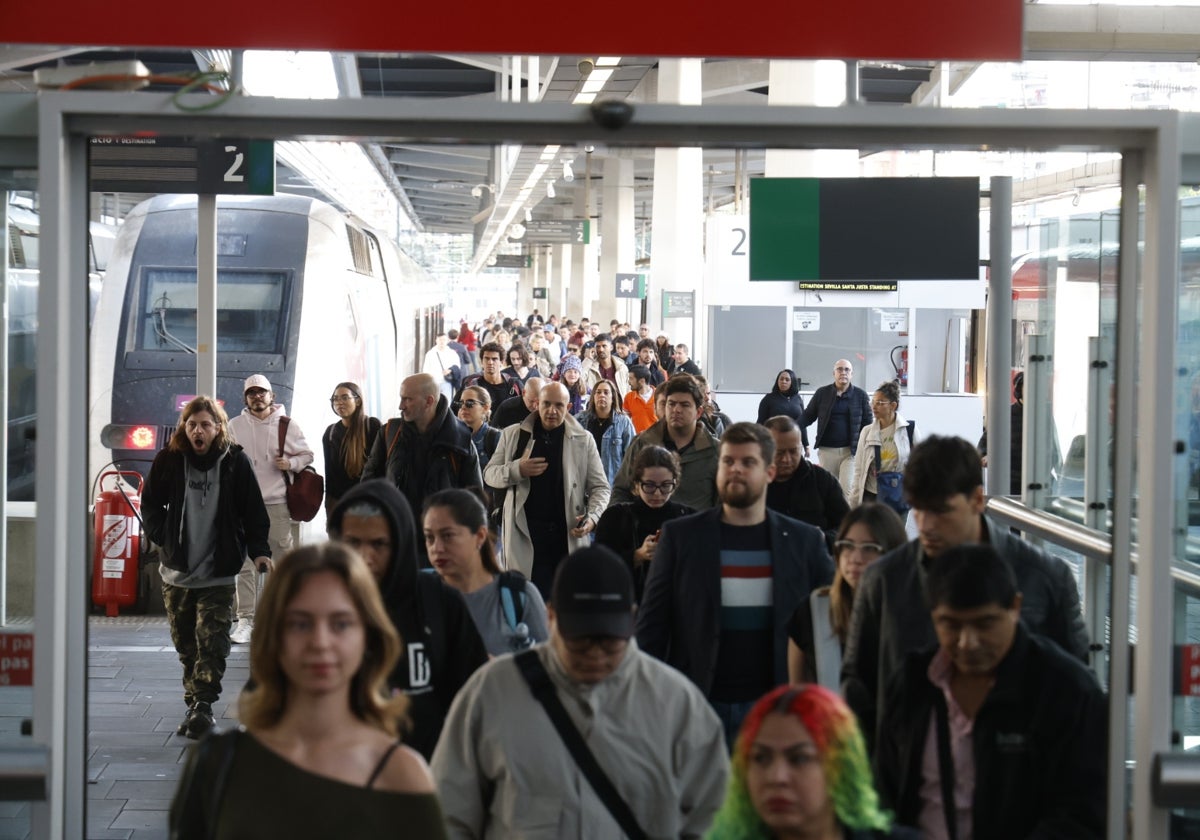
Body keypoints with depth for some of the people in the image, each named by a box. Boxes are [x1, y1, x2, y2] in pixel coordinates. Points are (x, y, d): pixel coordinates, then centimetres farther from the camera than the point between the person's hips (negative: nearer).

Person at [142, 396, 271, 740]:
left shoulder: (235, 462, -3)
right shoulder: (168, 459, 0)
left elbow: (254, 511, 0)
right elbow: (150, 503, 12)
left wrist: (259, 550, -11)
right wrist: (162, 537, -1)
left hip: (218, 572, -3)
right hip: (176, 570, 3)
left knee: (212, 641, -12)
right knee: (185, 644, 9)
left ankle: (202, 706, -12)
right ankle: (196, 706, 20)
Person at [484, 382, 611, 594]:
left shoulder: (583, 440, 7)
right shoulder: (513, 435, 8)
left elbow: (599, 486, 9)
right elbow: (490, 474, 11)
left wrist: (593, 517, -10)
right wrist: (517, 470, -10)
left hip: (570, 535, 1)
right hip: (525, 534, -1)